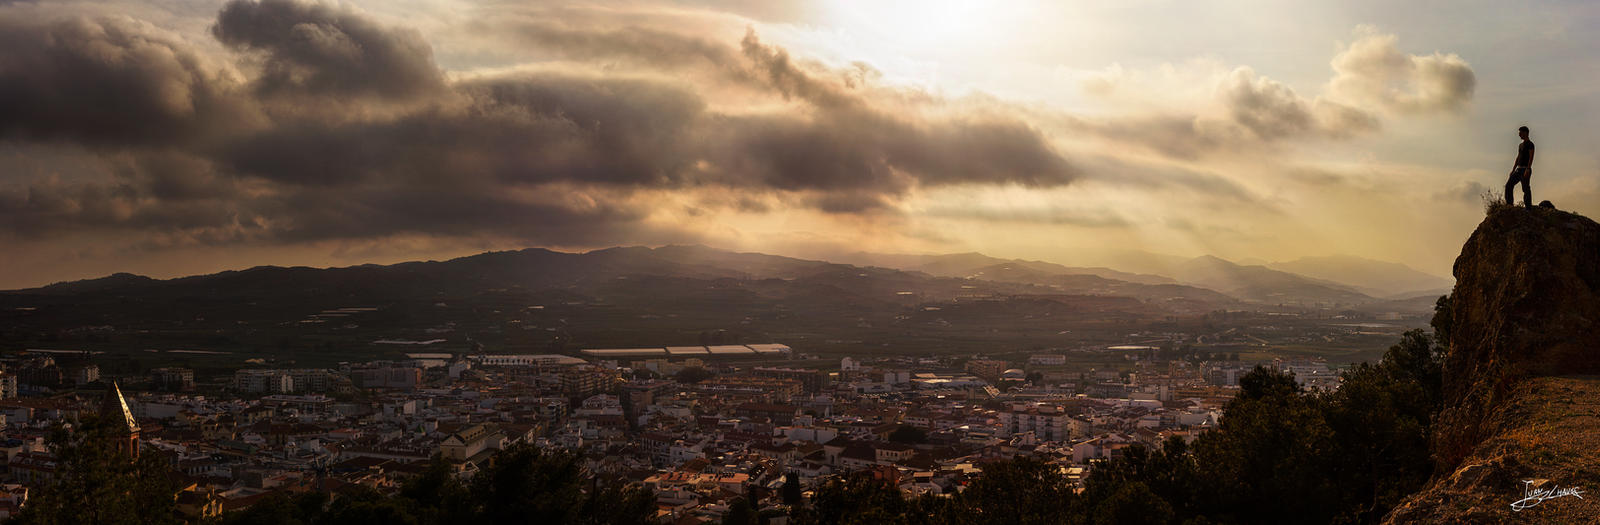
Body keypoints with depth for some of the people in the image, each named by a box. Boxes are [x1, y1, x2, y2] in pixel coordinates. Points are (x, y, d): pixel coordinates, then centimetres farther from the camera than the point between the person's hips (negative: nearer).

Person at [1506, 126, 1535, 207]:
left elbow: (1531, 158, -16)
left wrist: (1527, 170, -25)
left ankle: (1529, 207, -3)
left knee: (1526, 189, -6)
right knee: (1509, 185, 1)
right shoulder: (1520, 145, 19)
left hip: (1525, 169, -8)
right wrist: (1513, 170, 16)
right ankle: (1509, 204, 3)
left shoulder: (1530, 144, -8)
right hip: (1518, 169, 8)